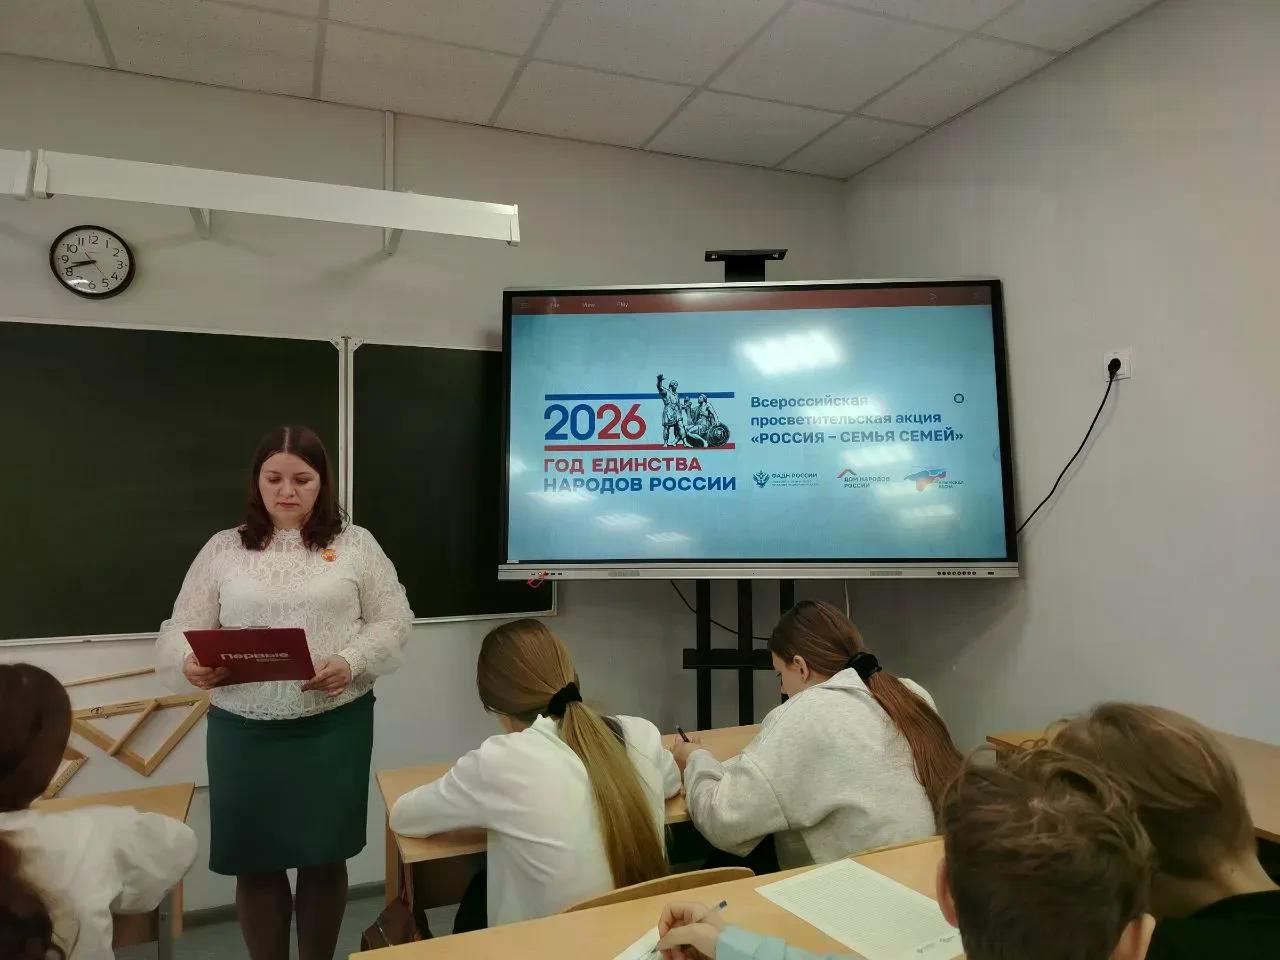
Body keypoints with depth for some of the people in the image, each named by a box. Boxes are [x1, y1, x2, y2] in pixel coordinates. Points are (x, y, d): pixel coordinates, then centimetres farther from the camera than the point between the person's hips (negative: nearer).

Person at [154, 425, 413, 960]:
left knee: (324, 857, 10)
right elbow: (181, 630, 4)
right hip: (243, 730, 1)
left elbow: (392, 620, 0)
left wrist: (351, 664, -17)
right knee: (255, 863, 10)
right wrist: (190, 664, -18)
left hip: (334, 725, -1)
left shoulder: (355, 544, 2)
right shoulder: (223, 549, 6)